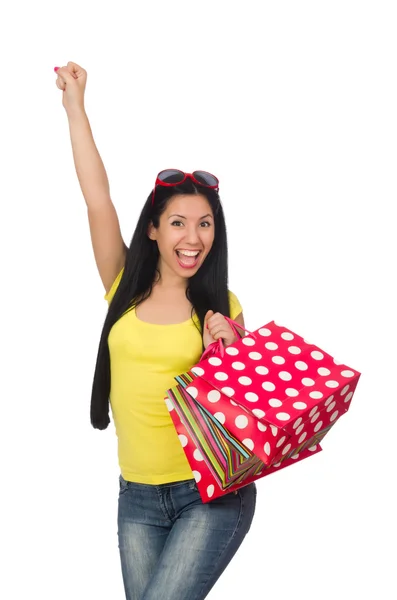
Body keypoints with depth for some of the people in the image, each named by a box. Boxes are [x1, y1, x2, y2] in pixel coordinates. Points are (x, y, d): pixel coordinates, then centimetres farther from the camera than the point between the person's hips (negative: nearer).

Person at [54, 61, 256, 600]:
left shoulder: (221, 308, -1)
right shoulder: (126, 288, 3)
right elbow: (98, 198, -2)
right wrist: (75, 105, 2)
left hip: (212, 494, -3)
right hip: (137, 497, 3)